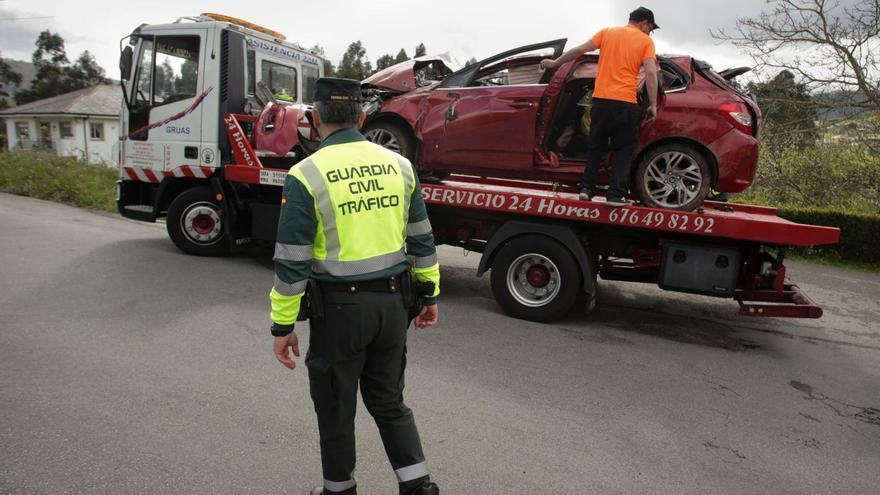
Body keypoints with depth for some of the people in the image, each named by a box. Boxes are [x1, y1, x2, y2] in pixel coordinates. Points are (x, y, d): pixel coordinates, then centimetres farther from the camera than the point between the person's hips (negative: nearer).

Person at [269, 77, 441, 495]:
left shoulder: (306, 175, -11)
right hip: (392, 302, 5)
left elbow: (291, 262, -11)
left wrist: (283, 326, -3)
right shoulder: (399, 165, 2)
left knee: (335, 408, 16)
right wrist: (430, 293, 17)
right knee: (388, 401, 21)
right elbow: (421, 240, 7)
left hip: (339, 306, -4)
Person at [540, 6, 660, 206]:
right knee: (623, 149, 6)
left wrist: (554, 63, 19)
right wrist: (653, 105, -3)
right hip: (626, 102, -3)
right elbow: (650, 73, -6)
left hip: (601, 99, 3)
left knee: (596, 146, 15)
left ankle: (586, 188, 10)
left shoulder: (607, 33, 13)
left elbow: (579, 50, 9)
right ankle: (616, 194, -2)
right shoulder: (645, 41, 5)